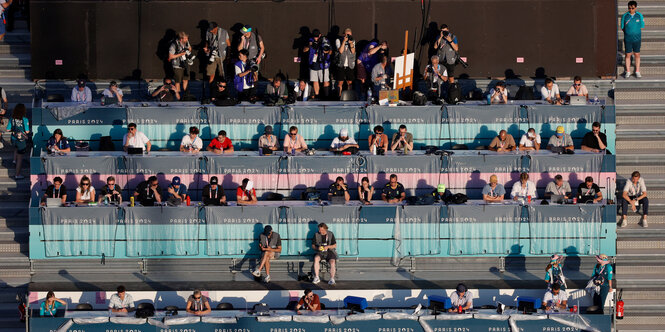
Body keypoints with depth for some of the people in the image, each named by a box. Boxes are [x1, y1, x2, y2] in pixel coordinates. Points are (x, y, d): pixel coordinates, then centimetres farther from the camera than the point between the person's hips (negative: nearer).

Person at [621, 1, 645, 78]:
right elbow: (622, 28, 3)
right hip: (627, 39, 0)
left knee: (637, 55, 6)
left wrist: (636, 33, -2)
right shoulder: (624, 16, -2)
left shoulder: (639, 15, 0)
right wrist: (628, 32, -4)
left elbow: (641, 27, 4)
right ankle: (628, 72, 12)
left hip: (637, 39, 0)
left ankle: (637, 71, 14)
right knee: (628, 55, 3)